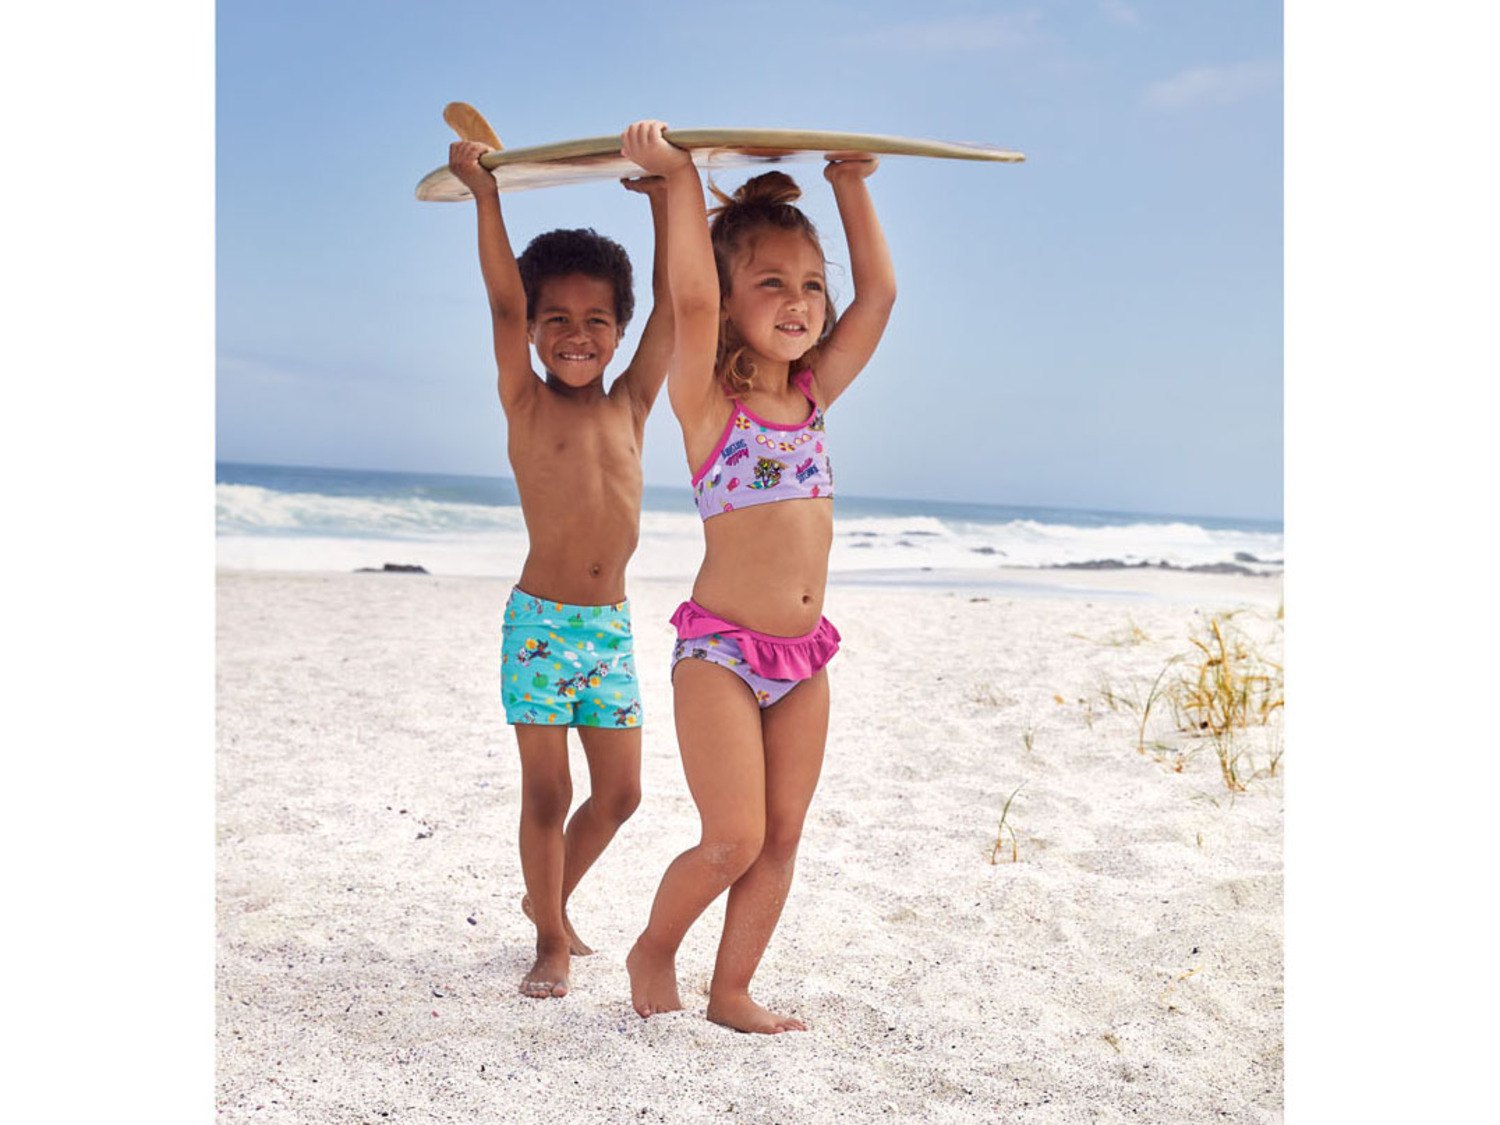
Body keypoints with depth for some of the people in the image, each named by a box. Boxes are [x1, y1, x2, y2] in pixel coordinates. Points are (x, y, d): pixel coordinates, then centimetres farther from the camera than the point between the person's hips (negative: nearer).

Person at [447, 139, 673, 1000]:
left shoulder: (632, 407, 6)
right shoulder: (526, 405, -2)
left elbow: (671, 304, 0)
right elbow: (503, 304, -14)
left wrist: (662, 197, -4)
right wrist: (485, 195, -21)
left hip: (611, 628, 4)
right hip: (540, 625, -4)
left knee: (619, 795, 10)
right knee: (546, 795, 2)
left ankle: (551, 897, 35)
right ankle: (552, 941, 20)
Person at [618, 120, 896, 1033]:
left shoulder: (814, 393, 8)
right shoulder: (708, 401, -8)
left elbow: (879, 292, 8)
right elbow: (690, 297, -24)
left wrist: (851, 186, 8)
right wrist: (679, 178, -24)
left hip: (804, 657, 6)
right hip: (721, 649, -6)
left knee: (782, 837, 9)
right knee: (733, 840, -5)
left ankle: (733, 991, 23)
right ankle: (653, 950, 21)